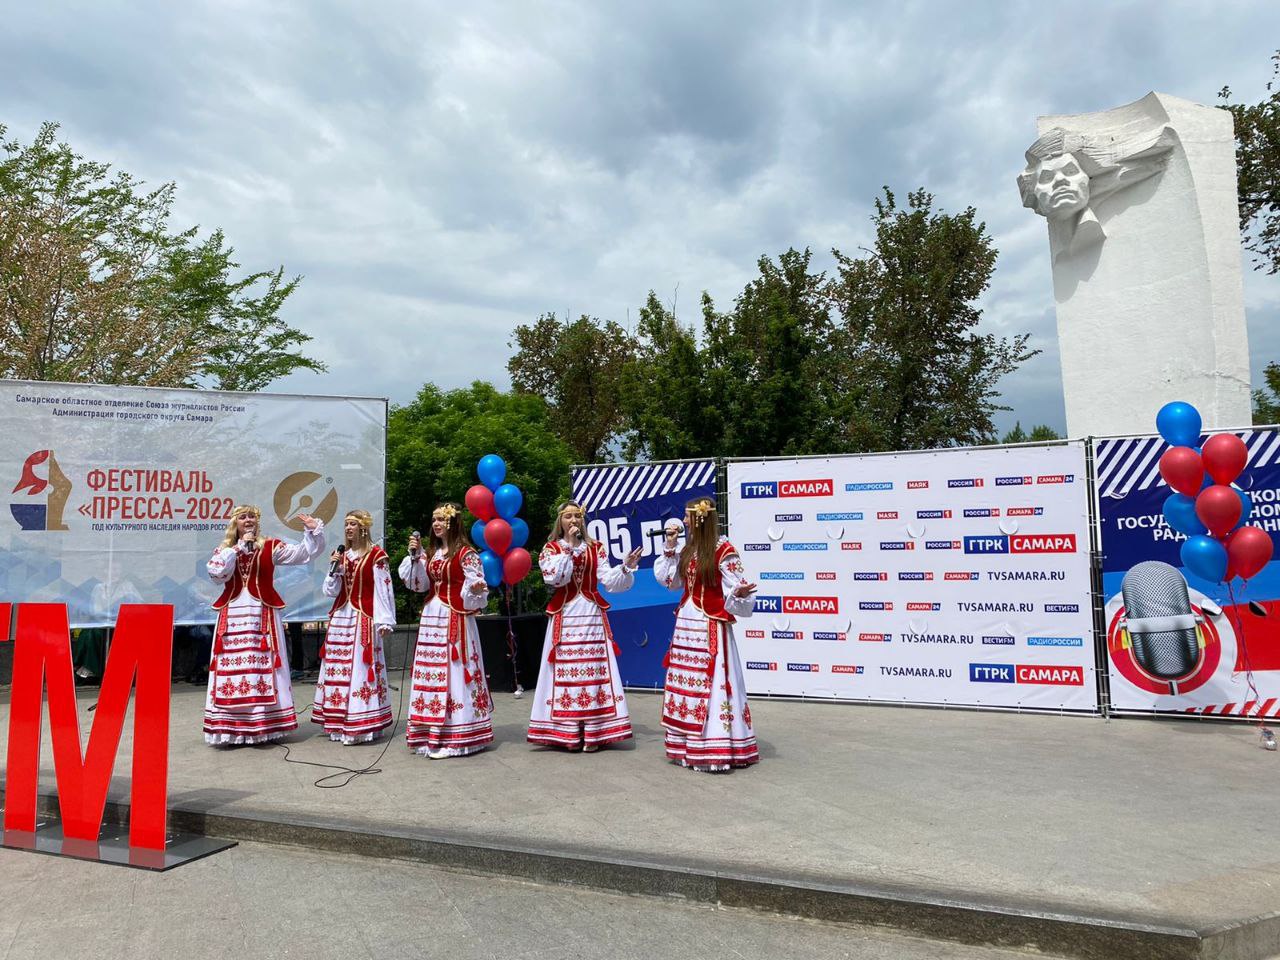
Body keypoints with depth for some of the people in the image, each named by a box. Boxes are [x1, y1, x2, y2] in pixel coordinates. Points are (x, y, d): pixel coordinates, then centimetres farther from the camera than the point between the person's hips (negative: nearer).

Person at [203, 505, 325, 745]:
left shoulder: (270, 546, 6)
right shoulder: (223, 550, 11)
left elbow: (303, 553, 0)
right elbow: (217, 575, -7)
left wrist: (313, 531, -13)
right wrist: (238, 547, -6)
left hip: (262, 615, -1)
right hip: (232, 616, 2)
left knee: (262, 666, -2)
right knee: (232, 667, 0)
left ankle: (264, 724, 3)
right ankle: (231, 726, 7)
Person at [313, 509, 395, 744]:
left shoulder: (376, 555, -5)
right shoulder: (341, 555, 14)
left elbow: (383, 589, -8)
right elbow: (331, 591, 12)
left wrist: (383, 620, -12)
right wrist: (334, 568, -3)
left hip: (363, 619, -6)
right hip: (340, 617, 7)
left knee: (360, 667, -8)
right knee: (337, 666, 7)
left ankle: (361, 724, -3)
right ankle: (338, 723, 15)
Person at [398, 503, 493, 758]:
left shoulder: (465, 553, -7)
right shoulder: (430, 553, 14)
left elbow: (476, 587, -9)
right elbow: (419, 585, 10)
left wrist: (476, 588, -32)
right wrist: (415, 556, 0)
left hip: (456, 618, -7)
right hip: (431, 616, 7)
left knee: (453, 671, -7)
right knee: (431, 672, 8)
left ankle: (454, 736, -1)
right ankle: (432, 733, 16)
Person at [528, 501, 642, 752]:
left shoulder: (595, 548, 10)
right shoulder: (551, 549, 7)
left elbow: (609, 581, 2)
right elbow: (554, 577, -12)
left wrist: (626, 568, -14)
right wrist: (569, 548, -9)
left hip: (592, 615, 1)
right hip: (565, 617, -1)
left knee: (594, 670, -2)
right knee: (566, 670, -3)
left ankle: (593, 733, 3)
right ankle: (568, 733, 5)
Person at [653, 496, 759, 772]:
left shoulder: (723, 550, -12)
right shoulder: (689, 549, 12)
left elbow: (738, 590, -13)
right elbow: (669, 580, 16)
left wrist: (738, 595, -36)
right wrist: (669, 548, 10)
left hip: (711, 629, -8)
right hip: (686, 625, 8)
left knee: (712, 687, -7)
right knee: (686, 686, 11)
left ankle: (716, 750, 0)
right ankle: (690, 748, 21)